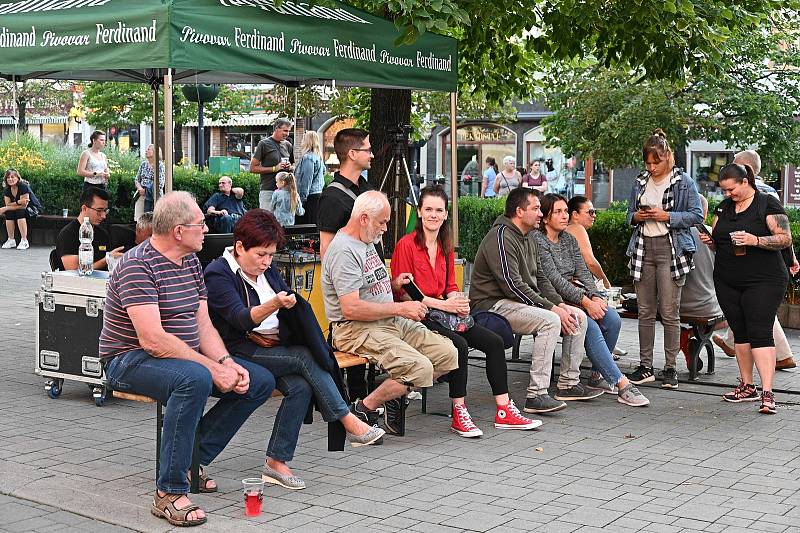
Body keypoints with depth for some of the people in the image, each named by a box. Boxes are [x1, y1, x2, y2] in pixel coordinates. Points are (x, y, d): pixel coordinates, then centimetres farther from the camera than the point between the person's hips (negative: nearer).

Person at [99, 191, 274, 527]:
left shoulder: (191, 262, 9)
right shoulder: (138, 266, -19)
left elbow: (203, 325, 8)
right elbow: (152, 340, -28)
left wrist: (227, 363, -11)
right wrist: (213, 369, -26)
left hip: (186, 355, 9)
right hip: (131, 360, -9)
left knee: (260, 382, 0)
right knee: (195, 379, -39)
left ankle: (193, 458, 5)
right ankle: (169, 493, -30)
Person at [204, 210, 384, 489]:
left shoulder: (267, 270, 16)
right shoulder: (218, 274, -9)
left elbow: (295, 311, 20)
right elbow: (241, 319, -23)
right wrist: (274, 305, -40)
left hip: (274, 346, 7)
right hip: (240, 350, -7)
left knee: (301, 385, -23)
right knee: (306, 357, -26)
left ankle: (277, 462, -18)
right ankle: (349, 422, -20)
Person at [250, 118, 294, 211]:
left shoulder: (288, 145, 15)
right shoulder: (264, 144, -2)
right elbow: (253, 168, -6)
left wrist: (290, 167, 2)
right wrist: (274, 168, -12)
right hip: (268, 191, -5)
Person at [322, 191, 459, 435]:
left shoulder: (368, 242, 17)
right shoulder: (344, 250, -15)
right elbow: (351, 308, -24)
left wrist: (392, 284, 11)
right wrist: (400, 308, -18)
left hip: (392, 322, 10)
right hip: (357, 330, -10)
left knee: (448, 353, -4)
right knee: (420, 368, -26)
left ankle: (394, 397, 7)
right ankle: (364, 410, -8)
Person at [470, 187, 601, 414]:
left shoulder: (528, 239, 17)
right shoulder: (501, 238, -17)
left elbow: (540, 278, 19)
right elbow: (513, 285, -23)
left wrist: (561, 304, 1)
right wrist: (552, 308, -22)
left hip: (523, 301, 10)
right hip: (495, 304, -10)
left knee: (579, 317, 3)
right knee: (550, 321, -32)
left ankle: (569, 384, 9)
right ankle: (536, 396, -31)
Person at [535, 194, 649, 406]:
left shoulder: (569, 239, 18)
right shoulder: (537, 241, -8)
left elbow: (583, 271, 9)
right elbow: (554, 279, -16)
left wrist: (595, 296, -10)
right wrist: (585, 302, -21)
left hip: (576, 294, 8)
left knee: (613, 319, -16)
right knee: (590, 327, -29)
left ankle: (598, 375, -1)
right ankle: (621, 384, -29)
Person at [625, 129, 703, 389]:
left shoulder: (684, 182, 1)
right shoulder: (640, 182, 15)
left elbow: (697, 215, -2)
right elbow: (630, 213, 23)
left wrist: (667, 216, -12)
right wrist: (636, 217, 1)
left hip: (671, 249, -4)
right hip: (643, 248, 5)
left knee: (670, 313, -4)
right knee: (645, 312, 5)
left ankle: (670, 368, 4)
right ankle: (645, 367, 11)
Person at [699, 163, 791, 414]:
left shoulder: (768, 204, -6)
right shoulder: (723, 207, 12)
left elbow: (785, 239, -10)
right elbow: (717, 240, 20)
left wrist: (755, 240, -24)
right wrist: (709, 239, -3)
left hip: (763, 282, -6)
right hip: (727, 282, 6)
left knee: (760, 333, -12)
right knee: (740, 332, 10)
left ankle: (767, 393, -14)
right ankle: (747, 386, 19)